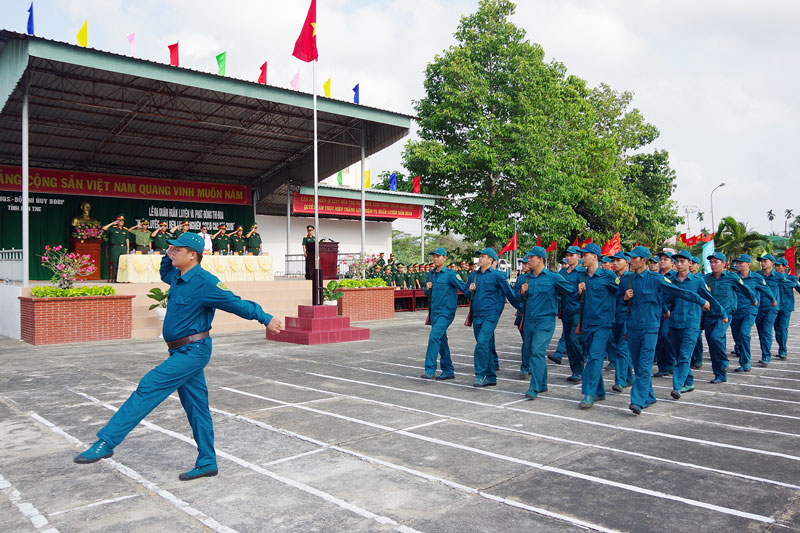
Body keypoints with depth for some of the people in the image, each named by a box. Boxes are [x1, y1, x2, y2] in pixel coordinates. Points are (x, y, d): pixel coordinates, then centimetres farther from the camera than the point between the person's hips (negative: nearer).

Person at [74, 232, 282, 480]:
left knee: (149, 388, -12)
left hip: (193, 352, -9)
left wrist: (266, 318, -13)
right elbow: (165, 273, 32)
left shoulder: (205, 282, -17)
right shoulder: (177, 277, 9)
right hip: (182, 352, 9)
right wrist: (168, 256, 13)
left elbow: (237, 303, -16)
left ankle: (106, 442, -6)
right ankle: (207, 463, 20)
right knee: (196, 407, 12)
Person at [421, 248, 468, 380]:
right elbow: (427, 294, 20)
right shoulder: (431, 274, 12)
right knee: (441, 341, 11)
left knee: (434, 337, -20)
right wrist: (427, 288, 0)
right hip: (434, 312, 8)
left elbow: (464, 288, -11)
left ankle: (430, 371, -18)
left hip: (446, 312, -8)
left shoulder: (450, 274, -9)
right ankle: (448, 371, 21)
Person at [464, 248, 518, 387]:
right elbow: (466, 294, 21)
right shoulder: (473, 275, 12)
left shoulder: (496, 275, -4)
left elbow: (509, 292, 1)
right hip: (476, 315, 6)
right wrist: (470, 290, -2)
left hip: (490, 315, -6)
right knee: (486, 347, 11)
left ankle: (480, 375, -11)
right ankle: (490, 377, 19)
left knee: (482, 343, -19)